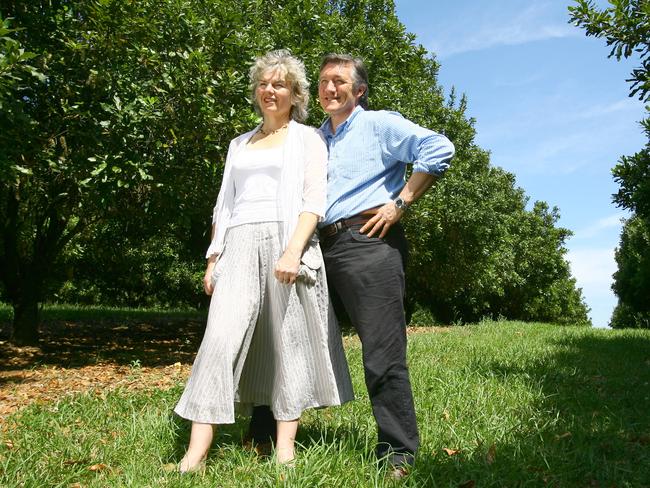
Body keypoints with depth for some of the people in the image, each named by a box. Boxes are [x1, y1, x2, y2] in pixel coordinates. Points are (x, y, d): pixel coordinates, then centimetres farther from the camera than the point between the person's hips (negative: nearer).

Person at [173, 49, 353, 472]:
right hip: (240, 245, 4)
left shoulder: (307, 138, 9)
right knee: (221, 335, -9)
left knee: (289, 339, -1)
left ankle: (285, 445, 8)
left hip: (286, 239, -3)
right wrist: (214, 258, 12)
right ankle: (197, 452, -10)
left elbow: (314, 199, -4)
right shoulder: (240, 144, 24)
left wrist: (294, 250, -18)